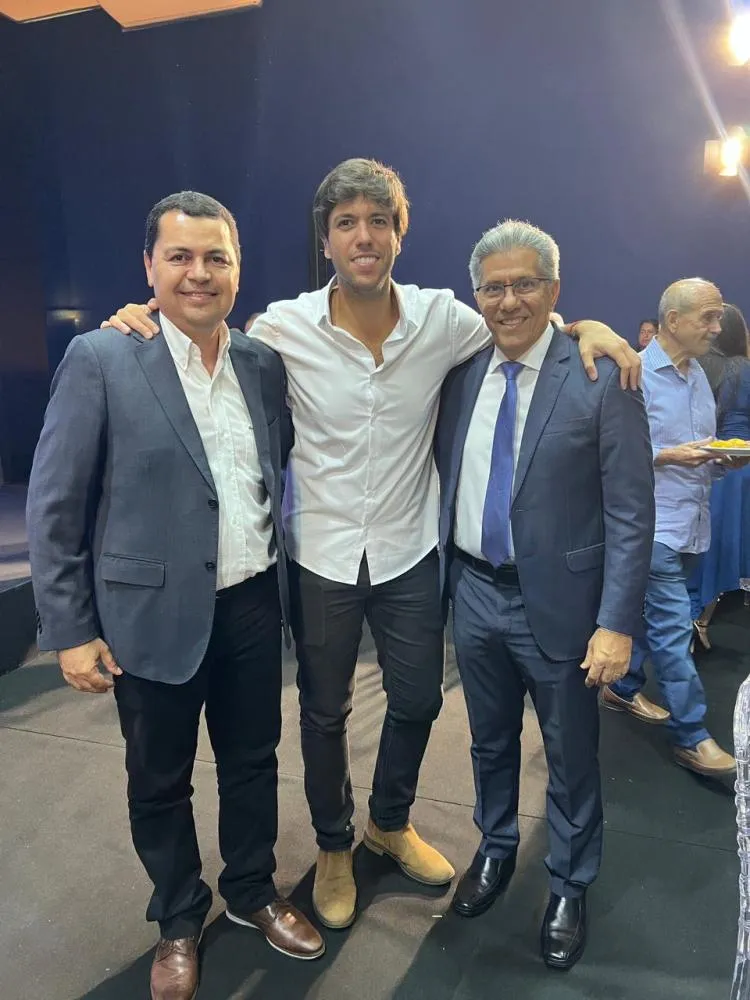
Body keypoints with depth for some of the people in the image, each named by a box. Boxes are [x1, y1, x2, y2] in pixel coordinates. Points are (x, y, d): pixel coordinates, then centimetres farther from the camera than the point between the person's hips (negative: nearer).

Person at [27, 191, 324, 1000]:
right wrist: (69, 630, -9)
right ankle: (178, 921, 43)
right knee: (159, 781, 16)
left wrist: (288, 577, 6)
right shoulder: (100, 360, -10)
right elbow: (53, 507, -9)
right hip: (153, 614, -3)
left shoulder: (264, 363, 2)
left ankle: (252, 892, 46)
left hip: (253, 605, 4)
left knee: (253, 759, 19)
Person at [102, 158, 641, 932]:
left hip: (409, 554, 2)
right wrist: (147, 323, -14)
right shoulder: (284, 327, -11)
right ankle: (333, 845, 44)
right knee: (324, 712, 15)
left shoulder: (441, 318, -7)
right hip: (320, 557, -1)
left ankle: (391, 822, 48)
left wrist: (585, 328, -9)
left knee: (418, 700, 17)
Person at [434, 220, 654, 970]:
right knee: (490, 741, 23)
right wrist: (443, 576, 4)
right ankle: (495, 849, 49)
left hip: (558, 601, -4)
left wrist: (616, 622, -15)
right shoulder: (462, 371, 1)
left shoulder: (602, 376, -12)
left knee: (570, 757, 15)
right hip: (475, 592, 4)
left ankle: (569, 888, 40)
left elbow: (631, 512, -12)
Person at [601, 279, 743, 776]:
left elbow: (701, 445, 19)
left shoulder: (698, 375, 15)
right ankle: (692, 736, 6)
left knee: (656, 616, 18)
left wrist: (723, 455, 0)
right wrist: (667, 456, -23)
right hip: (655, 523, -9)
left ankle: (625, 688, 35)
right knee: (674, 625, -4)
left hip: (691, 521, 9)